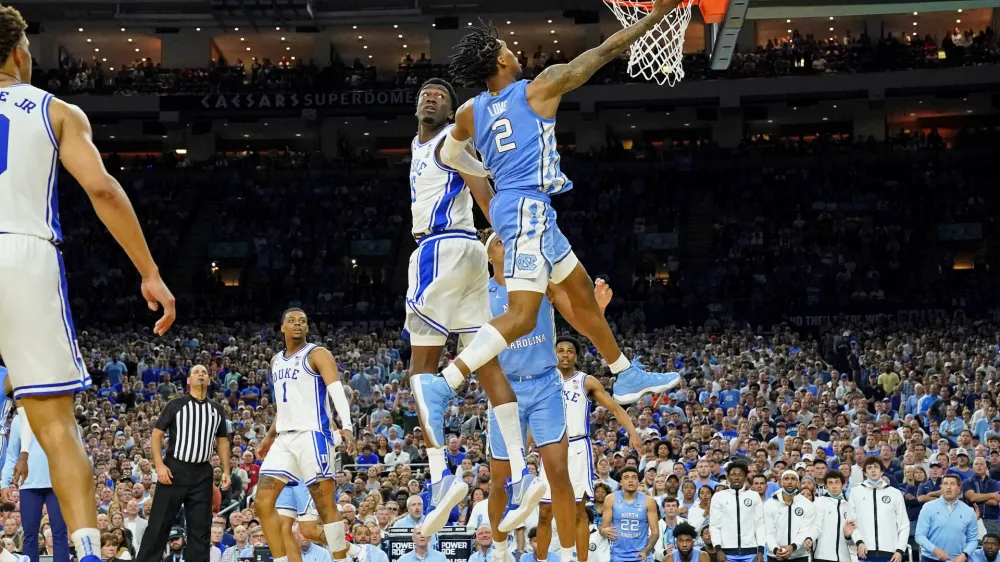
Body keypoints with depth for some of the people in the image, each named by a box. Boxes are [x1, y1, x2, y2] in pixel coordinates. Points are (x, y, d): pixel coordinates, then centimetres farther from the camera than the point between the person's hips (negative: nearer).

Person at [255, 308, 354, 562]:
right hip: (285, 438, 7)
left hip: (312, 434, -7)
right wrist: (270, 435, 29)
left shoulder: (318, 354, -3)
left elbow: (337, 390, -16)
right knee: (263, 503, -2)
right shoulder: (276, 361, 19)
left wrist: (346, 425, -31)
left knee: (325, 504, -8)